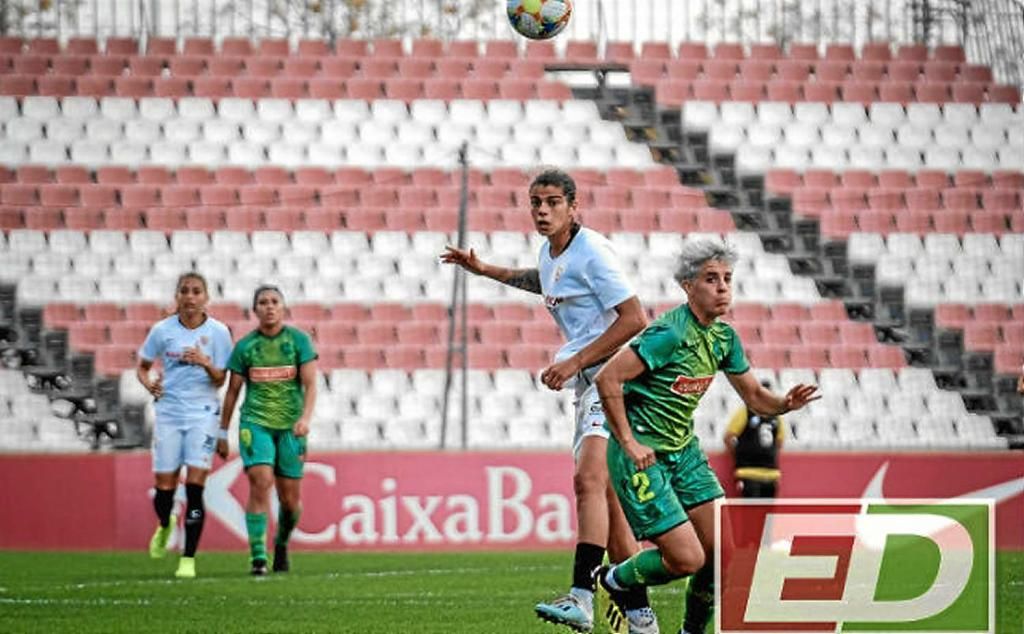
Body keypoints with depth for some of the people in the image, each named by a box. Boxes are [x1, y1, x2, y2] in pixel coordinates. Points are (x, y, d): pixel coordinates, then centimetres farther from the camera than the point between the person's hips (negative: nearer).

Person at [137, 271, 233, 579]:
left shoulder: (217, 332, -2)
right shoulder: (162, 330, 2)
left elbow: (220, 380, -3)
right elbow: (142, 366, 13)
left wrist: (205, 363, -23)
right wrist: (149, 383, -8)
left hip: (203, 413, -2)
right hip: (168, 412, 2)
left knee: (195, 486, -10)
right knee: (164, 486, 1)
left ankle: (188, 559, -5)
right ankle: (165, 525, 36)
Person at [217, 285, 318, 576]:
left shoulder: (299, 340, 2)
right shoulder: (245, 346, 5)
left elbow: (310, 385, -4)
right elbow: (232, 391, 12)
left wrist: (305, 417, -21)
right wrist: (223, 434, 13)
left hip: (290, 426, 0)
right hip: (255, 422, 0)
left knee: (290, 498, 3)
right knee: (261, 482, -19)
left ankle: (281, 544, 33)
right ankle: (257, 557, -18)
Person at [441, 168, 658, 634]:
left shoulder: (591, 251, -12)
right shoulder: (550, 253, 15)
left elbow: (634, 318, -17)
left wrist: (574, 363, -17)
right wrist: (483, 270, 37)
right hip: (588, 385, 10)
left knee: (589, 478, -26)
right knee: (606, 501, 8)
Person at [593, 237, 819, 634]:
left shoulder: (724, 337, 5)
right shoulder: (670, 333, -22)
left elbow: (754, 396, 15)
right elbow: (607, 378, -24)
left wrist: (786, 403, -8)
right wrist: (628, 443, -22)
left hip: (683, 450, 8)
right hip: (642, 455, -8)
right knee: (688, 559, -11)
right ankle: (615, 581, 17)